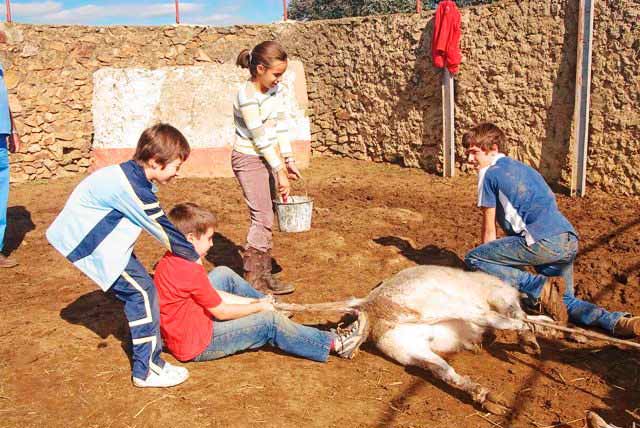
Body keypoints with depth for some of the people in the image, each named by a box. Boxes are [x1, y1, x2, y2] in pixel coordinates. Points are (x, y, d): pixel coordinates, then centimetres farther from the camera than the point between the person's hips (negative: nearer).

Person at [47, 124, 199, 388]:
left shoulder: (132, 175, 3)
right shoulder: (134, 188, -27)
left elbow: (159, 224, 11)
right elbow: (163, 230, -18)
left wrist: (186, 251, 12)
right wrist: (193, 257, -5)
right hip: (90, 243, -10)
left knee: (136, 287, 14)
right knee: (142, 292, -10)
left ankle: (148, 341, 31)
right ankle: (148, 370, -4)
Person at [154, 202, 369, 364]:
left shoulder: (169, 260, 1)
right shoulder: (191, 271, -28)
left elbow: (213, 293, 8)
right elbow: (221, 312, -18)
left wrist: (251, 301, 6)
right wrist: (258, 308, -3)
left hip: (178, 333, 9)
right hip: (197, 346, -9)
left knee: (223, 274, 14)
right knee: (269, 321, -6)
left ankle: (262, 300, 31)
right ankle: (336, 343, 3)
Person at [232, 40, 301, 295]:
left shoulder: (276, 89, 3)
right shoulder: (247, 96, -20)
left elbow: (280, 127, 7)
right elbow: (261, 138, -20)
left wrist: (289, 160, 2)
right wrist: (280, 172, -17)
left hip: (268, 157, 8)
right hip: (249, 159, -8)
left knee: (265, 219, 10)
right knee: (262, 218, -8)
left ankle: (264, 276, 20)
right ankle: (253, 280, 3)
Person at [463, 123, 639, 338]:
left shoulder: (489, 174, 6)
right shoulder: (525, 168, 29)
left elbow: (489, 231, 8)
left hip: (543, 241, -8)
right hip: (571, 241, 9)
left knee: (473, 259, -3)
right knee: (566, 302, 24)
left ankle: (540, 287, -11)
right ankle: (617, 322, -2)